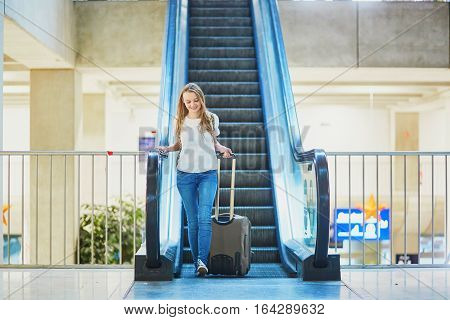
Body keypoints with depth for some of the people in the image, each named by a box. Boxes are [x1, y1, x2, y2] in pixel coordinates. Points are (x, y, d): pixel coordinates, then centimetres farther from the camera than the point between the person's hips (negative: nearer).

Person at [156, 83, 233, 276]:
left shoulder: (211, 119, 5)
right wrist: (166, 149, 0)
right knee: (192, 220, 4)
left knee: (204, 217, -15)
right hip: (185, 174, 1)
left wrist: (223, 149, -3)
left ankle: (202, 260, -20)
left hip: (208, 173, -1)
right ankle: (196, 259, 11)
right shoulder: (180, 121, 6)